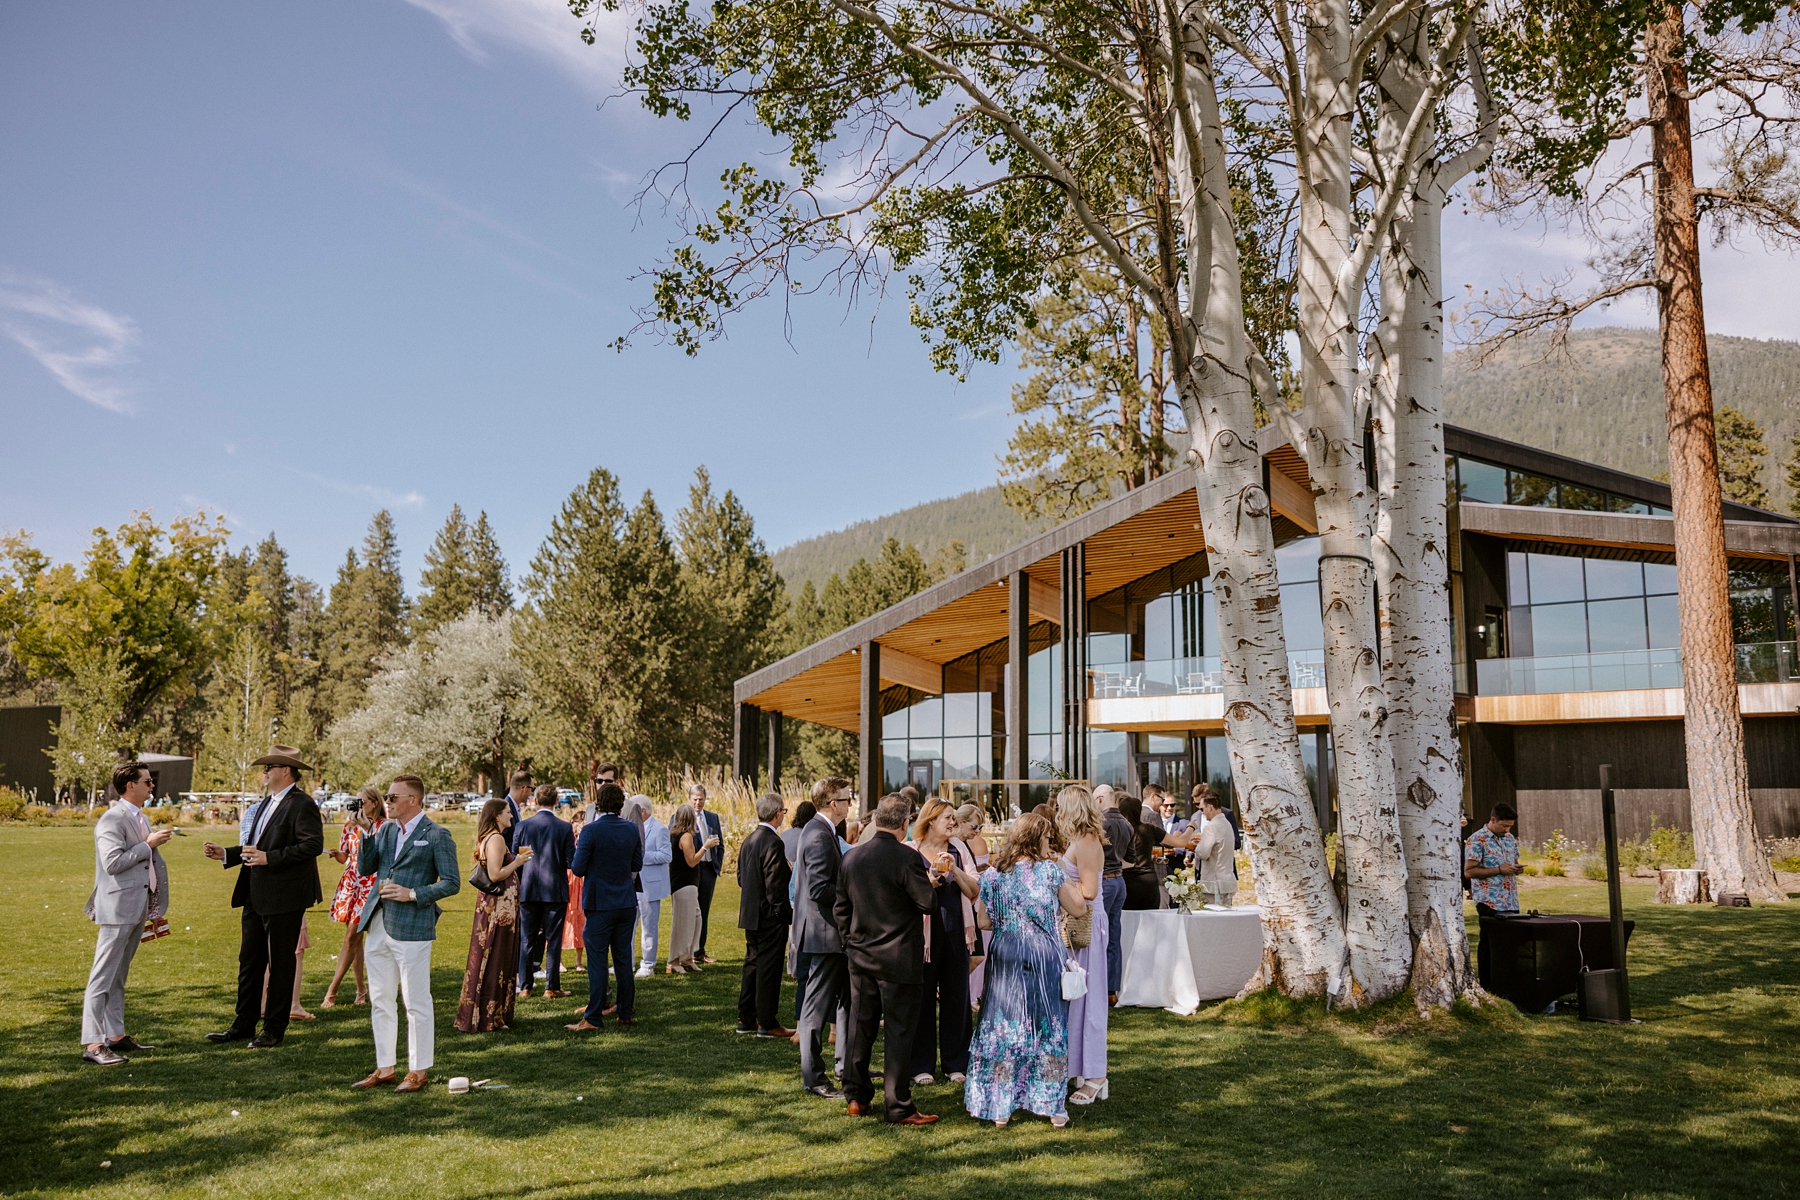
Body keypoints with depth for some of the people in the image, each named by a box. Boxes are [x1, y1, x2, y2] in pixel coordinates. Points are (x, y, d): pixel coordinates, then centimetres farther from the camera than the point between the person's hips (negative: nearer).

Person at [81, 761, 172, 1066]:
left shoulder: (140, 818, 16)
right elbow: (113, 863, -23)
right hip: (119, 907, -10)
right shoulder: (112, 820, -14)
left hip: (138, 908, 10)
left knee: (118, 977, 16)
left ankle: (115, 1036, 23)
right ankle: (92, 1044, -7)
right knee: (103, 976, -8)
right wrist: (148, 844, -18)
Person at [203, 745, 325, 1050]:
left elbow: (313, 845, -22)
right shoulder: (265, 804, 17)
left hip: (284, 899, -9)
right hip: (255, 896, 9)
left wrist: (269, 858, -23)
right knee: (249, 961, 13)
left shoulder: (302, 805, -12)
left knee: (280, 963, 2)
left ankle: (274, 1029, 12)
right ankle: (243, 1024, 23)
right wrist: (225, 854, 9)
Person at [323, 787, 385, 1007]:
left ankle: (332, 992, -6)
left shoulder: (383, 827, -4)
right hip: (350, 882, 5)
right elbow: (344, 857, 13)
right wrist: (336, 854, -11)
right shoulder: (351, 825, 10)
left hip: (370, 884, -5)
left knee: (351, 937, -9)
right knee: (355, 938, 7)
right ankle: (361, 989, 17)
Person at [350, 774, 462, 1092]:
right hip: (378, 927, 7)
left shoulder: (437, 836, -7)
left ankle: (419, 1071, 11)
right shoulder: (386, 830, 13)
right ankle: (384, 1068, 25)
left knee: (416, 1003, 1)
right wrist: (366, 835, -1)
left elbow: (452, 883, -9)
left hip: (412, 928, -7)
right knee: (380, 1002, 14)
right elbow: (365, 869, 10)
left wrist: (413, 894, -17)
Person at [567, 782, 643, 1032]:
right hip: (627, 903, 5)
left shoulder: (591, 831, -15)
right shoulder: (631, 829, 1)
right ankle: (626, 1012, 19)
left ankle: (593, 1018, 0)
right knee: (623, 959, 12)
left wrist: (578, 850, 6)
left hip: (600, 905, -5)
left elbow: (578, 869, -13)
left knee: (597, 961, -2)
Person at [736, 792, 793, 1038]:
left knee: (752, 964, 15)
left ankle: (746, 1019, 21)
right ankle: (767, 1023, 3)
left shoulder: (748, 840, 9)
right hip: (770, 916, -9)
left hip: (750, 914, 9)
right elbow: (775, 884, -21)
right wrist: (786, 913, -15)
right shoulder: (773, 842, -18)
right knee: (769, 968, -2)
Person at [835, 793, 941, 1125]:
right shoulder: (907, 858, -17)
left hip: (861, 958, 6)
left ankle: (857, 1097, 22)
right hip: (899, 960, -6)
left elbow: (840, 907, 8)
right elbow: (929, 902, -13)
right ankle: (898, 1107, 6)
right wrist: (931, 881, 6)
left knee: (860, 1027, 14)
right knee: (898, 1032, 1)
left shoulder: (851, 857, 2)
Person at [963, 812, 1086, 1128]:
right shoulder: (1050, 870, -8)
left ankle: (1000, 1107, 12)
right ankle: (1053, 1107, 12)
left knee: (1003, 1027, 10)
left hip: (1004, 960, 2)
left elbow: (983, 921, 5)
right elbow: (1077, 908, 0)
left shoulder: (992, 874, 0)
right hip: (1043, 959, -2)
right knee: (1048, 1028, 8)